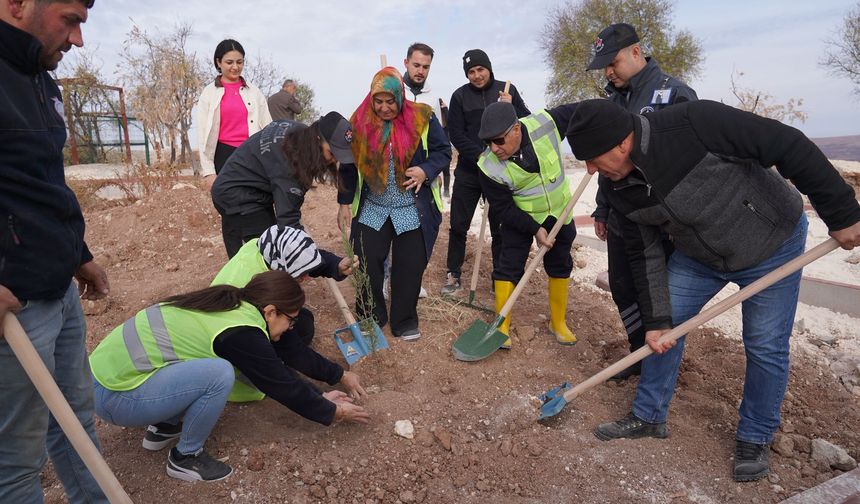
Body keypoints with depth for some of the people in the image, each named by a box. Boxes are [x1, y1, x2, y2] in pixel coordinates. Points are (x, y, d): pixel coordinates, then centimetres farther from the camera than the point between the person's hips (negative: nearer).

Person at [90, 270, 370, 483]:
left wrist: (340, 375, 19)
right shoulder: (242, 333, -23)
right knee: (219, 373, -25)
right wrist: (332, 412, 2)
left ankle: (164, 427, 20)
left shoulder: (237, 304, 4)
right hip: (114, 395, -9)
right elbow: (284, 386, -13)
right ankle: (184, 458, 0)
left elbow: (293, 352, 12)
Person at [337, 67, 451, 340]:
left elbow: (443, 151, 0)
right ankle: (370, 317, 23)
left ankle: (404, 322, 21)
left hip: (413, 211, -1)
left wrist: (426, 170, -20)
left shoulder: (422, 117, -6)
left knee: (410, 268, 4)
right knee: (366, 265, 2)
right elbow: (348, 166, 4)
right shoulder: (359, 122, -2)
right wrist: (345, 203, 3)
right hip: (371, 210, 2)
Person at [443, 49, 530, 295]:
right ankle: (453, 274, 18)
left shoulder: (507, 90, 2)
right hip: (468, 171, 0)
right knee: (458, 225, 3)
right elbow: (456, 134, -6)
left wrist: (510, 108, -17)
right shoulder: (460, 96, -1)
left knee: (500, 228, 7)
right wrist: (481, 156, -18)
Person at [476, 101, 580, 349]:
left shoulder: (545, 122, -26)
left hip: (560, 212, 3)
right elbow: (504, 208, -20)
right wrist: (534, 229, -25)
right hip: (519, 217, -3)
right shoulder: (489, 167, -28)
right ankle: (502, 326, 10)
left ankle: (558, 322, 32)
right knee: (508, 266, -7)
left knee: (561, 266, 13)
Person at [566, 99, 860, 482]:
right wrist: (656, 319, -10)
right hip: (698, 256, 5)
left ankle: (755, 439, 25)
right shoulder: (619, 187, -15)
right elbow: (645, 255, -8)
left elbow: (789, 145, -27)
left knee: (765, 347, 3)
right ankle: (649, 417, 23)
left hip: (772, 243, -4)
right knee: (663, 329, 4)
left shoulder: (693, 122, -34)